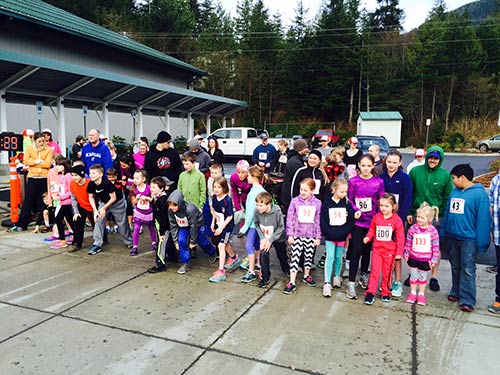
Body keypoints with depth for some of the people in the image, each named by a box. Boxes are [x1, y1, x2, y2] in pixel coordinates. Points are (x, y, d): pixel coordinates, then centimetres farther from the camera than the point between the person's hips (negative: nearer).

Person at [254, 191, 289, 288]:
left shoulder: (277, 212, -31)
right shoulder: (257, 211, -22)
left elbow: (281, 228, -20)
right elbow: (257, 225, -6)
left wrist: (270, 240, -22)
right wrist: (262, 238, -16)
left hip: (278, 238, -2)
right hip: (265, 237, 2)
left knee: (282, 256, 16)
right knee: (263, 253, -19)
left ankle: (286, 269, 51)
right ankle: (265, 277, -1)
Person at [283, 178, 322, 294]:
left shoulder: (317, 203, -4)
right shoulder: (295, 201, -7)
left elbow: (318, 221, 1)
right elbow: (290, 218, -3)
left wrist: (318, 237, 2)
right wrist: (290, 234, -4)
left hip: (311, 235, 2)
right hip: (297, 234, -1)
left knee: (309, 256, 16)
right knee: (295, 257, -1)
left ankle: (306, 275, 38)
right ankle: (292, 282, 5)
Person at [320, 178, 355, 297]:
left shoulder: (347, 203, -2)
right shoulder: (326, 203, -7)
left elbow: (351, 220, -2)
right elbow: (323, 220, -7)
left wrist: (345, 233, -10)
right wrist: (328, 233, -14)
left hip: (342, 236, 2)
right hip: (330, 236, -2)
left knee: (339, 257, 14)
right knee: (330, 257, -4)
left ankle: (337, 277, 34)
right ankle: (327, 283, -1)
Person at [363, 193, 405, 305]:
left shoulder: (397, 220, -10)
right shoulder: (376, 217, -3)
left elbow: (400, 237, -6)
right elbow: (372, 230, 9)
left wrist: (399, 252, -6)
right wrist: (368, 238, -10)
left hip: (390, 251, -1)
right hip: (377, 249, 1)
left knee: (387, 273, 12)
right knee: (374, 271, 0)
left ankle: (385, 293, 26)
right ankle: (370, 293, 5)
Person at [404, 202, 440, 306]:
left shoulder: (433, 231, -14)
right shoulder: (413, 228, -9)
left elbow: (436, 246, -8)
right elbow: (408, 242, 1)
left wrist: (434, 259, -7)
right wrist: (406, 254, 4)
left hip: (426, 260, -1)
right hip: (413, 258, 2)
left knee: (423, 277, 16)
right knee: (413, 276, 15)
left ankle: (421, 294, 32)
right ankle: (412, 293, 31)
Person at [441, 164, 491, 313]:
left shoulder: (479, 194, -12)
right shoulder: (454, 192, 8)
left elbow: (483, 219, -14)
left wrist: (482, 242, -16)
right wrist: (443, 232, 13)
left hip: (469, 238, -7)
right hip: (452, 237, 7)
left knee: (468, 270, -4)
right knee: (455, 267, 17)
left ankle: (467, 301, 2)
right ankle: (456, 292, 31)